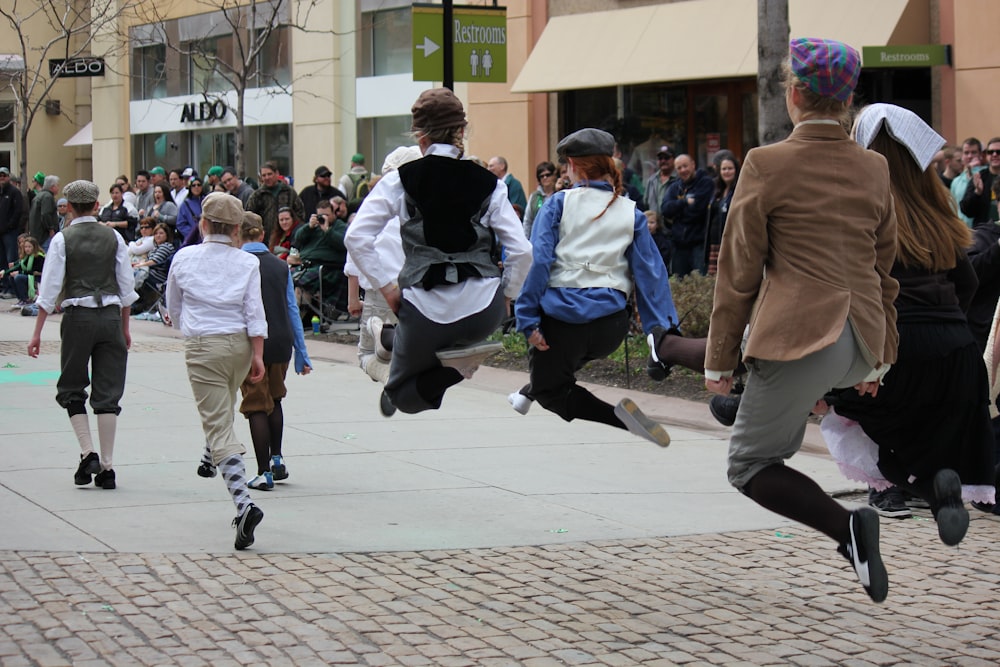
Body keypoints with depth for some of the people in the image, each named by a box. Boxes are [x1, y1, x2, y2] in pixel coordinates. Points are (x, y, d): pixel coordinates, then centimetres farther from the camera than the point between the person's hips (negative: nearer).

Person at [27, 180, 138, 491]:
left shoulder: (63, 239, -4)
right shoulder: (114, 238, 5)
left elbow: (50, 289, -6)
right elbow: (126, 287, 7)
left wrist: (37, 333, -2)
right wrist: (125, 328, 18)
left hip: (77, 316, -2)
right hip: (111, 314, 2)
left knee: (71, 389, 12)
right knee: (108, 393, 5)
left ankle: (88, 454, -4)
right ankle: (107, 467, 3)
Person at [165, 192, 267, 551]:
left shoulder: (184, 259, -1)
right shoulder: (247, 263, 0)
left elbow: (173, 308, 13)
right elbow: (255, 312, -5)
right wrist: (257, 355, -3)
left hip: (202, 346, -3)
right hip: (239, 344, 3)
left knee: (218, 424, -8)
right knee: (224, 410, 29)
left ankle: (243, 502, -22)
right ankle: (210, 461, 55)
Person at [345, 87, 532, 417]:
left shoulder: (400, 181, 1)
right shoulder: (488, 185, 4)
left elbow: (356, 238, -7)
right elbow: (521, 250, -1)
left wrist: (386, 286, 0)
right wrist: (506, 296, 13)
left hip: (425, 309, -2)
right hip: (483, 311, 2)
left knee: (401, 396, 21)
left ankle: (451, 364, -11)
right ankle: (463, 351, 6)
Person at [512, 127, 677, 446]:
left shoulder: (558, 204, -2)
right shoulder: (630, 212, 7)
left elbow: (538, 261, -10)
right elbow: (650, 273, 4)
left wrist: (528, 321, -10)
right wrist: (663, 330, 5)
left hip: (562, 315, -5)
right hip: (611, 322, 5)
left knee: (550, 391, 7)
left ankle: (617, 416, -16)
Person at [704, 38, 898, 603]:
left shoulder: (767, 165, -5)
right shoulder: (875, 168, 10)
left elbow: (740, 272, -3)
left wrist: (720, 361, 3)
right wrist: (879, 358, 26)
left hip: (799, 335, -6)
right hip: (862, 343, 6)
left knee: (750, 465, 2)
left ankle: (846, 524, -17)